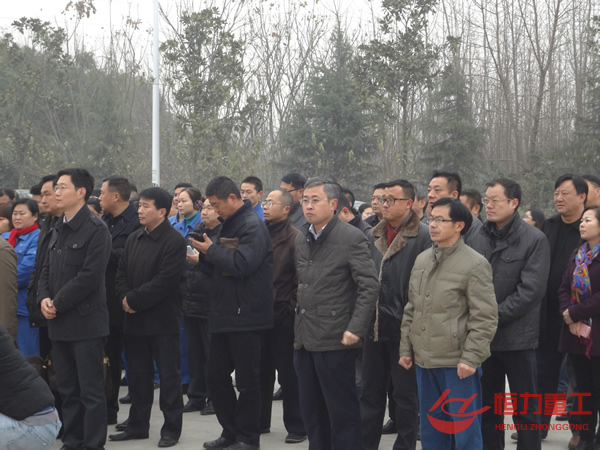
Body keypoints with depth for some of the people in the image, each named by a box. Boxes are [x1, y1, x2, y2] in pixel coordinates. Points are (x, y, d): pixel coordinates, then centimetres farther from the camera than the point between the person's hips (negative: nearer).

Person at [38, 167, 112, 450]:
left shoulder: (95, 230, -11)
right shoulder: (58, 230, 15)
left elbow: (89, 276, -18)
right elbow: (47, 270, 16)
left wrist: (58, 303, -15)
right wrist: (44, 298, -3)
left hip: (85, 321, -8)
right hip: (59, 322, 8)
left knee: (91, 391, -2)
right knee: (67, 389, 14)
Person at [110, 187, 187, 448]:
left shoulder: (174, 241, -12)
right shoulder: (134, 238, 12)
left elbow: (164, 280, -18)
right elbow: (121, 273, 12)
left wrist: (134, 300, -15)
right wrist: (124, 299, -6)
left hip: (162, 320, -7)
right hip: (135, 319, 7)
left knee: (168, 376, 1)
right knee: (137, 375, 14)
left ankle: (171, 429, 10)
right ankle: (137, 426, 24)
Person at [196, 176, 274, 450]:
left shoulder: (252, 226, -13)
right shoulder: (229, 224, 15)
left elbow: (243, 263, -25)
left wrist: (211, 251, -14)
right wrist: (207, 256, 6)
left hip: (246, 315, -9)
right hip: (224, 314, 9)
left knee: (247, 381, 0)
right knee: (216, 376, 12)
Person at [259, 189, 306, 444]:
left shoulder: (294, 238, -9)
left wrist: (290, 307, -14)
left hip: (283, 316, -6)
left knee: (288, 374, 0)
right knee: (262, 370, 14)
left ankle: (296, 426, 8)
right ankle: (260, 420, 25)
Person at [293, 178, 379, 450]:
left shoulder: (351, 238, -9)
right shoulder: (302, 240, 13)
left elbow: (370, 285, -14)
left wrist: (356, 329, -19)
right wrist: (300, 318, 12)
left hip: (335, 340, -7)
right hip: (305, 340, 7)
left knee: (342, 410, 1)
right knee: (311, 410, 14)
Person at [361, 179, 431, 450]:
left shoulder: (423, 236, -10)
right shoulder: (374, 235, 11)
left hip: (404, 327, -6)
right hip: (375, 326, 6)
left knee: (405, 394, 6)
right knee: (371, 392, 13)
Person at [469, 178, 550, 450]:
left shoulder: (535, 240, -7)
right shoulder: (479, 238, 8)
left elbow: (531, 290, -14)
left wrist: (494, 316, -16)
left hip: (517, 337, -5)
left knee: (525, 409, 4)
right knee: (487, 406, 13)